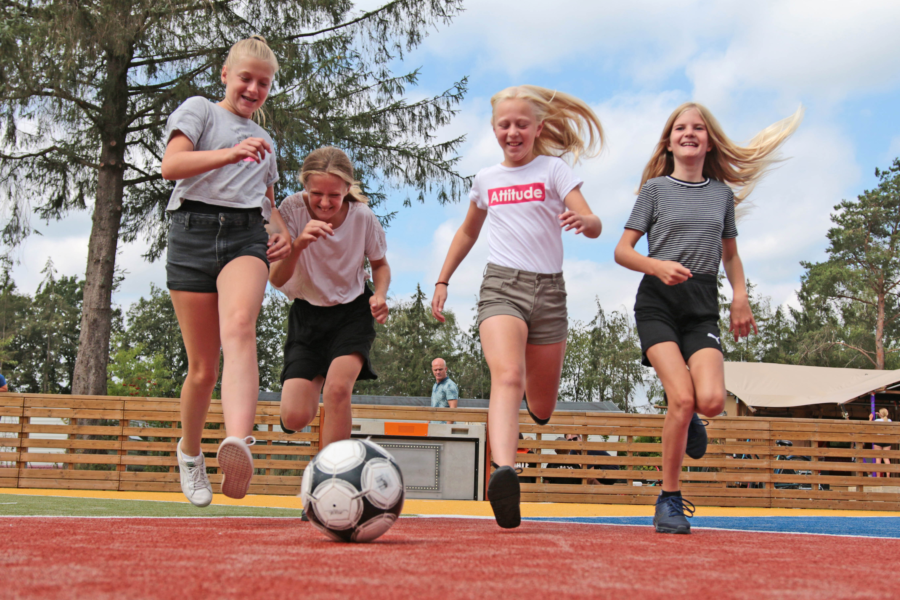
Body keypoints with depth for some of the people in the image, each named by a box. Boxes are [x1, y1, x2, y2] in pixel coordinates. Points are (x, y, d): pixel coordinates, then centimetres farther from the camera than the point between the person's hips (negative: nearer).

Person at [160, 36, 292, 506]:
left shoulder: (264, 141, 29)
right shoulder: (199, 110, 12)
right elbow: (171, 165, -6)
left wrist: (283, 232, 17)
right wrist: (231, 154, -22)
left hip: (247, 236, 2)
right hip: (195, 229, -2)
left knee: (239, 327, -30)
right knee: (203, 369, -1)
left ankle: (237, 443, -52)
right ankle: (189, 450, 27)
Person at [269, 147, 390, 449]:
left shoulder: (363, 217, -14)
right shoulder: (293, 209, -18)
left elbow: (380, 264, 6)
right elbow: (276, 280, -23)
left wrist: (380, 294, -16)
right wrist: (299, 244, -42)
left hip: (353, 313, -1)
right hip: (307, 314, 1)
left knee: (337, 388, -28)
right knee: (295, 418, -8)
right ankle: (317, 379, 29)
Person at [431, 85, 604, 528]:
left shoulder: (553, 169, 4)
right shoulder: (486, 179, 13)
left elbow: (595, 226, -9)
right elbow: (467, 232, 30)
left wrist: (582, 220, -33)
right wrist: (443, 281, 26)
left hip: (548, 289, 0)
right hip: (501, 284, 0)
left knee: (541, 409, 9)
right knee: (507, 376, -29)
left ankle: (533, 392, 47)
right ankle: (504, 473, -48)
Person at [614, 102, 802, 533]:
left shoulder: (722, 193, 14)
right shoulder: (656, 188, 4)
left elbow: (730, 255, 24)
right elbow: (622, 251, 1)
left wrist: (740, 297, 9)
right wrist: (657, 265, -18)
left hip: (702, 306, 3)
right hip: (657, 302, -3)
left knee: (712, 400, -19)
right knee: (682, 398, -20)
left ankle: (686, 417, 21)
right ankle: (670, 500, -3)